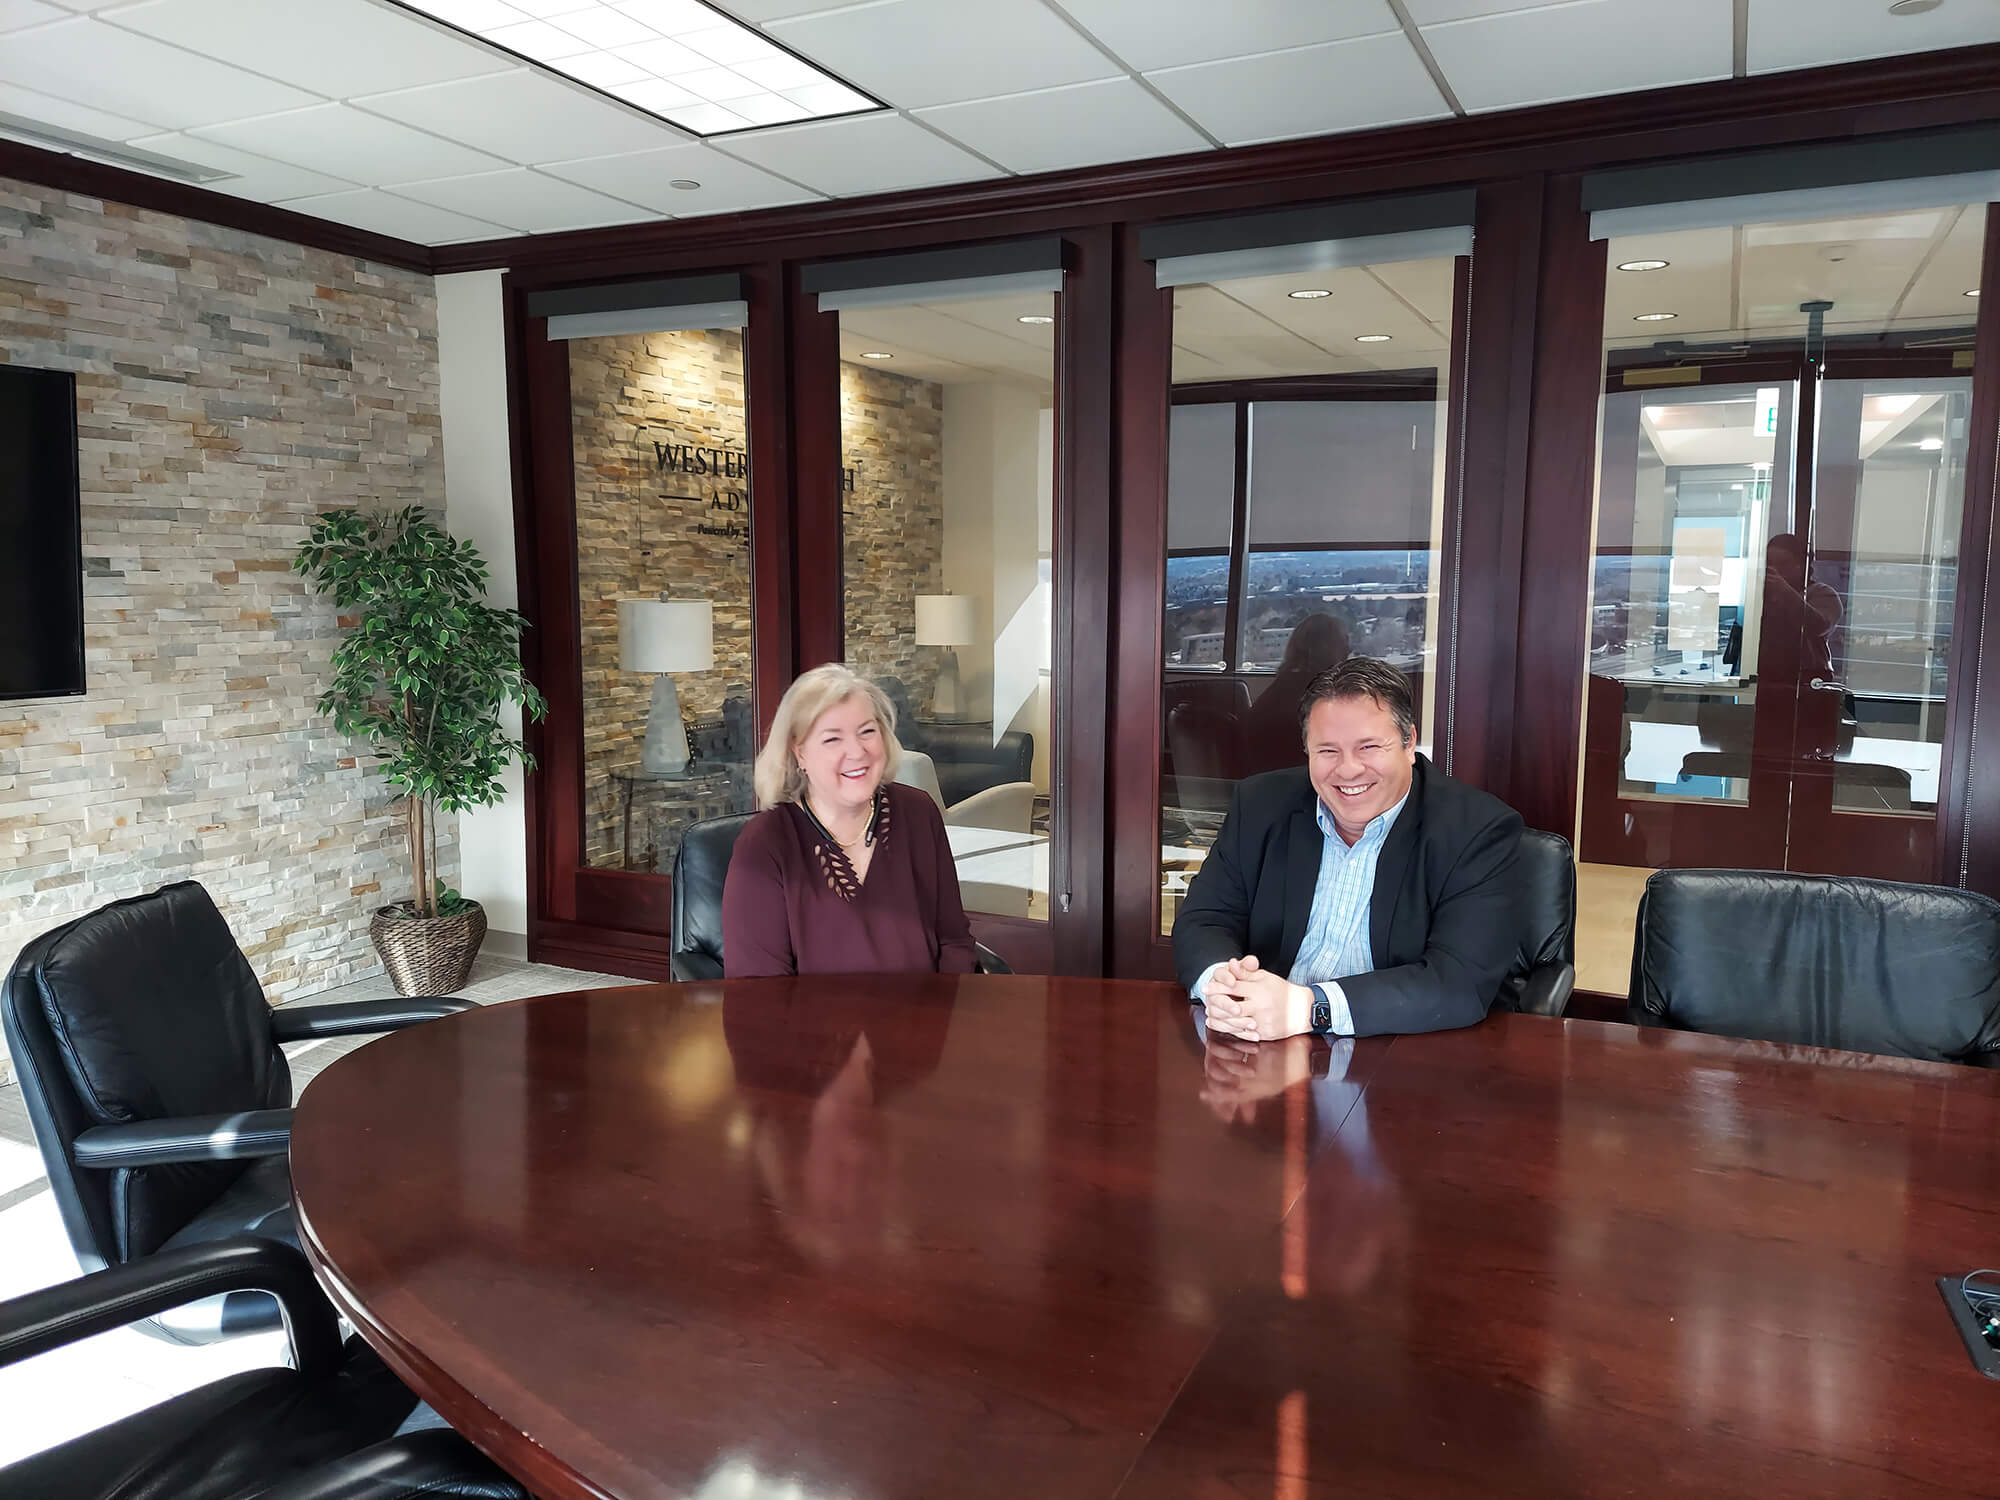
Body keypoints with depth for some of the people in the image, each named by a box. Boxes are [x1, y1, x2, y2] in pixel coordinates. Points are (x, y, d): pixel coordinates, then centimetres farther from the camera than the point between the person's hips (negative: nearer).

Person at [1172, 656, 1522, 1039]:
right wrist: (1221, 983, -20)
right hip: (1259, 1055, 2)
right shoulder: (1261, 805, 2)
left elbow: (1465, 981, -18)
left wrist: (1309, 1007, -28)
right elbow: (1201, 922, 4)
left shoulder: (1481, 831, -9)